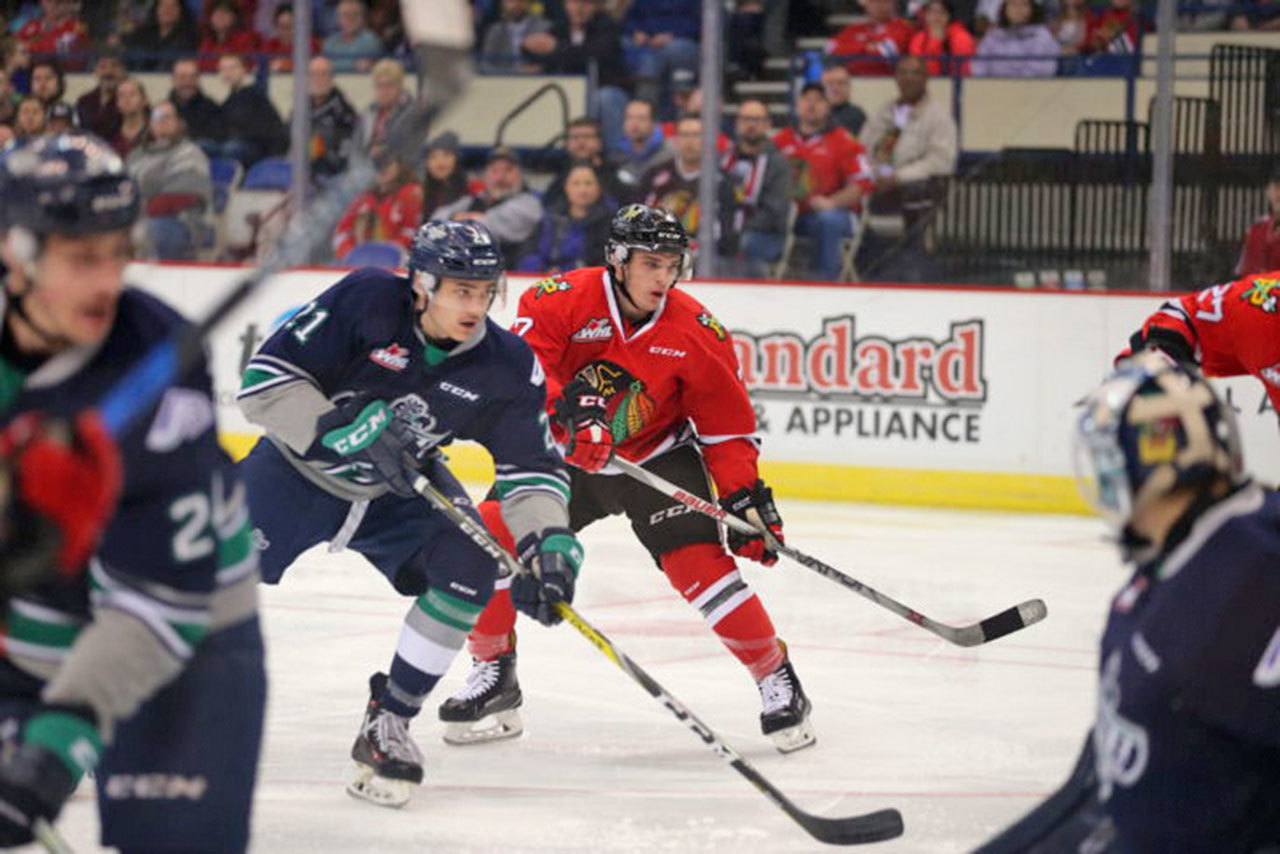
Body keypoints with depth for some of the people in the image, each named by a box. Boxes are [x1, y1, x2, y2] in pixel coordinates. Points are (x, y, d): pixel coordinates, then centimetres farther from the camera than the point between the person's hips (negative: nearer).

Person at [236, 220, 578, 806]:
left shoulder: (506, 366, -13)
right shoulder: (365, 302, -24)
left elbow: (533, 468, -8)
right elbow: (266, 378, -24)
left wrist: (548, 539, -26)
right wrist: (353, 431, -32)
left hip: (399, 494, 3)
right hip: (300, 466, -3)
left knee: (470, 564, -19)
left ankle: (388, 724, -5)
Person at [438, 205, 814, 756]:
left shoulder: (696, 332, -14)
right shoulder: (561, 301, -19)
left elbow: (726, 424, -6)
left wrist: (746, 498, -13)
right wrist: (566, 411, -44)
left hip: (657, 459, -1)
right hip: (564, 454, 1)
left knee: (698, 561, -18)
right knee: (491, 537, -11)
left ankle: (776, 678, -3)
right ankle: (494, 676, 7)